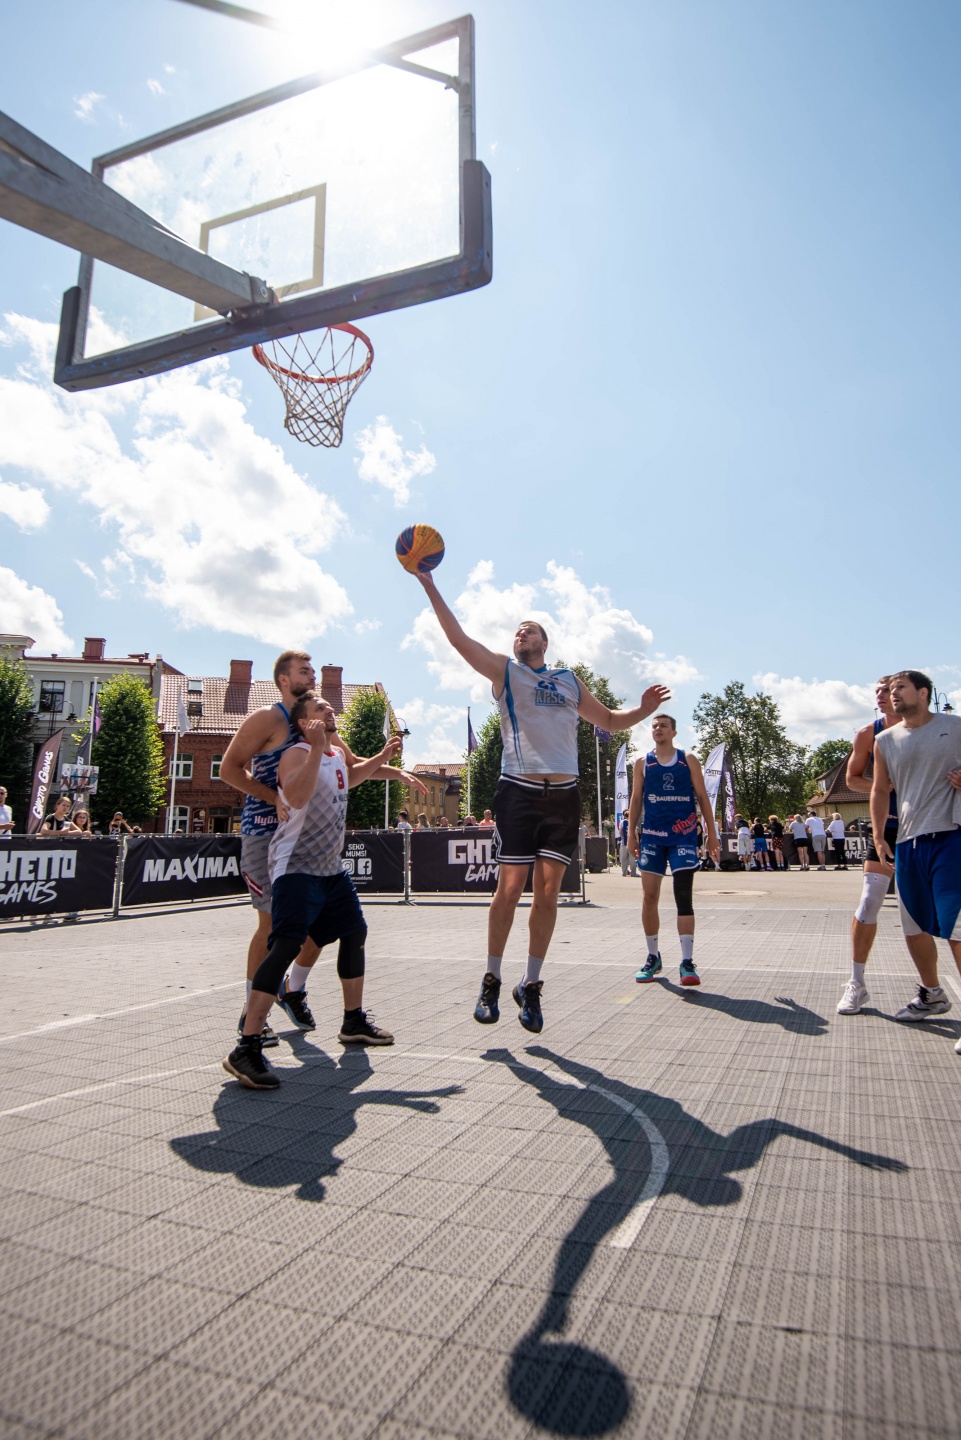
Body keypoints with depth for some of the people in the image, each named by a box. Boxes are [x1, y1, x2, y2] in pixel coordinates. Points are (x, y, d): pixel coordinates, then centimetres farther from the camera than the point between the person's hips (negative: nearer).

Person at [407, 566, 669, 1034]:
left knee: (548, 892, 4)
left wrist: (642, 710, 10)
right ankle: (491, 980, 15)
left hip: (564, 794, 3)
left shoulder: (568, 680, 20)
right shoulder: (504, 670, 10)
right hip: (519, 790, -3)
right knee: (510, 887, -4)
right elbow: (458, 637, -2)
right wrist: (430, 586, -8)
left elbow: (609, 720, 28)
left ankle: (531, 985, 16)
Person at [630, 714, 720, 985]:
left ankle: (687, 962, -5)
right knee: (649, 896, 3)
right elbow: (636, 800, 9)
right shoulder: (643, 763, 9)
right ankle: (653, 957, 18)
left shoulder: (689, 760, 6)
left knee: (684, 896, -8)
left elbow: (702, 797, 5)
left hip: (683, 836, -2)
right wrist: (632, 833, 1)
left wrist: (712, 834, 1)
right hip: (652, 836, 2)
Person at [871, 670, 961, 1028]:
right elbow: (880, 790, 14)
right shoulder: (885, 740, 11)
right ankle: (931, 995, 32)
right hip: (907, 842, 5)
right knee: (913, 926, 13)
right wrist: (878, 836, 8)